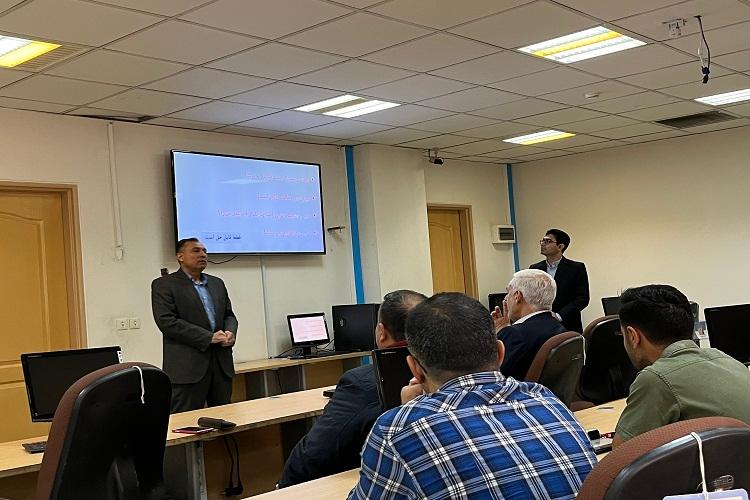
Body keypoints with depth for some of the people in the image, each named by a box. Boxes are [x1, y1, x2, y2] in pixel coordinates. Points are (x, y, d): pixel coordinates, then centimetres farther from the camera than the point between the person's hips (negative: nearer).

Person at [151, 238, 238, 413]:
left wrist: (230, 332, -3)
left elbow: (229, 315, 22)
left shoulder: (217, 283, 19)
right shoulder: (164, 285, -1)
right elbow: (166, 321, -12)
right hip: (188, 367, -6)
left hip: (221, 364, 6)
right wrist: (208, 337, -16)